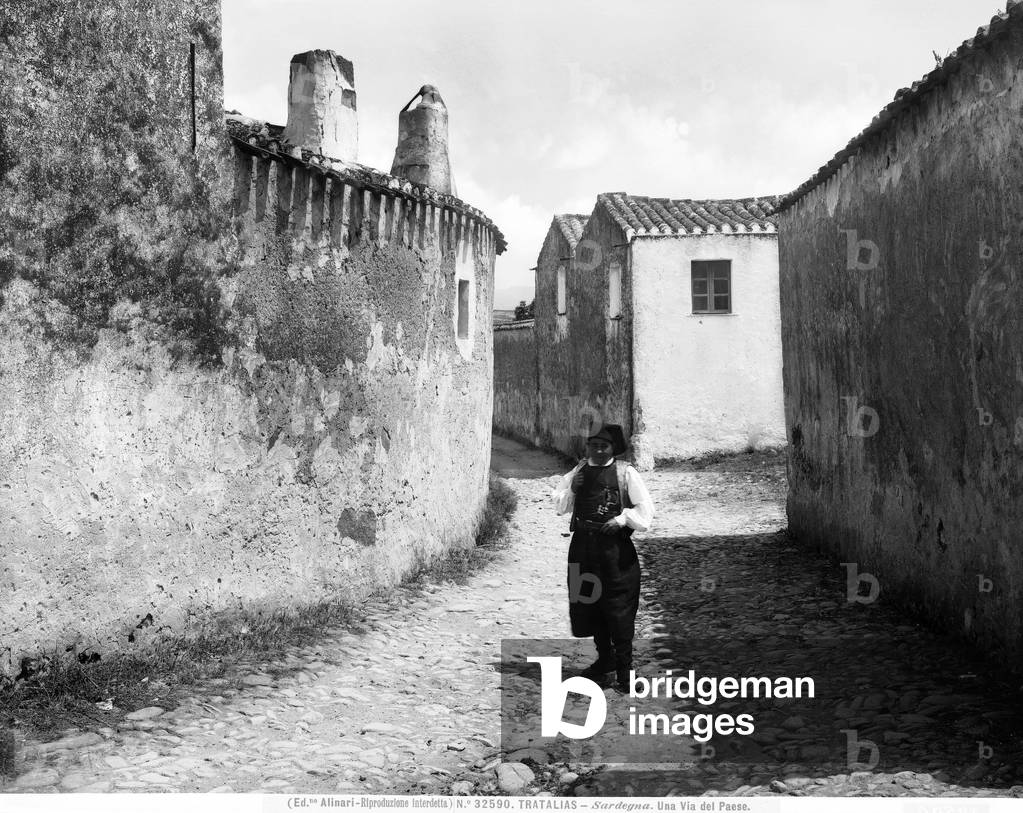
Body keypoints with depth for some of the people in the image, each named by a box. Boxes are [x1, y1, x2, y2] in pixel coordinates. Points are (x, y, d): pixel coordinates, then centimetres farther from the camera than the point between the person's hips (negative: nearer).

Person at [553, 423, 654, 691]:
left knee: (619, 608, -5)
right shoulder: (577, 472, 10)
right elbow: (560, 506, 13)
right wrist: (572, 489, -5)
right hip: (584, 544, 5)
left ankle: (624, 668, 4)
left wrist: (622, 519, -18)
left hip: (615, 546, -5)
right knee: (589, 603, 13)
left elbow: (645, 509, -4)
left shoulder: (625, 473, -3)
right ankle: (605, 659, 30)